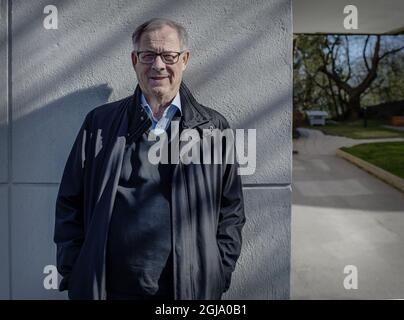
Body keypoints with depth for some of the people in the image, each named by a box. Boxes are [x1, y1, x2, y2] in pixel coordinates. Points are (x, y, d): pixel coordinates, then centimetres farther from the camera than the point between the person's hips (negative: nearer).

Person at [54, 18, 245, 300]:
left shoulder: (214, 129, 2)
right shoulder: (99, 123, 3)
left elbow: (231, 212, 5)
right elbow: (70, 204, 5)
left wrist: (218, 276, -2)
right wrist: (73, 275, -1)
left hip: (190, 288, 0)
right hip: (110, 287, 1)